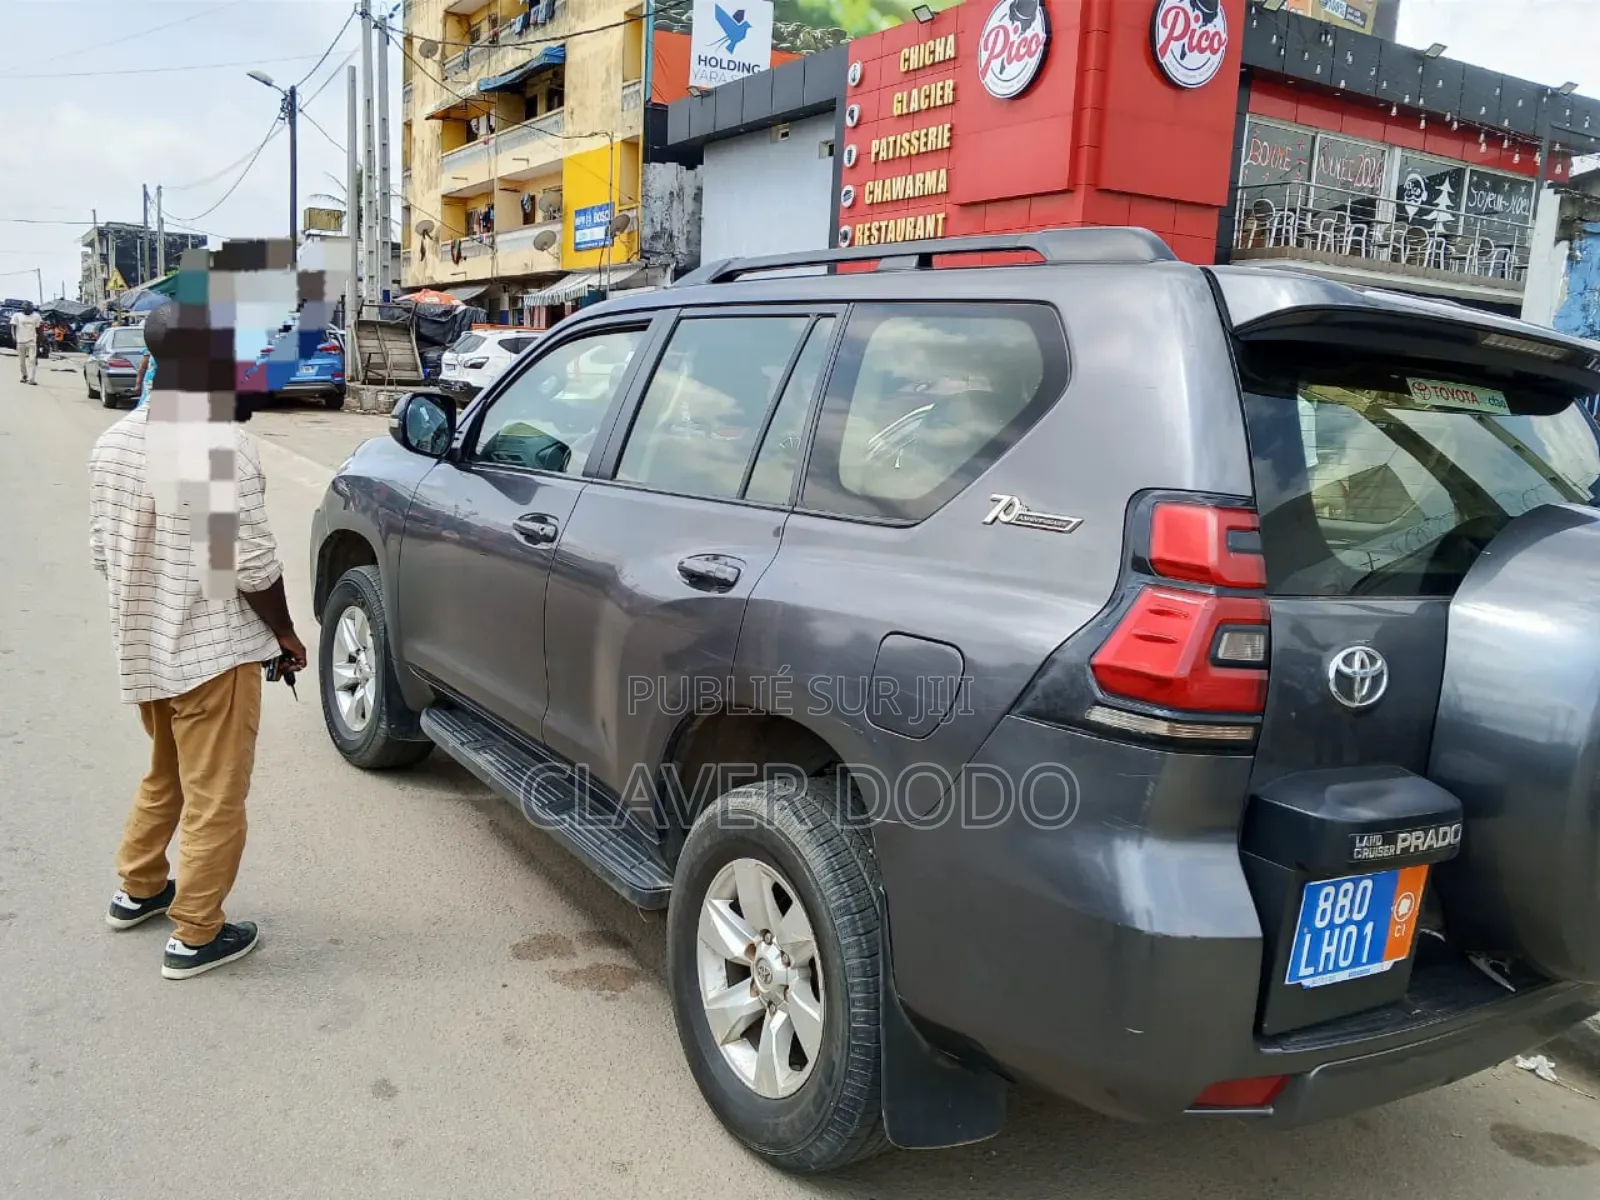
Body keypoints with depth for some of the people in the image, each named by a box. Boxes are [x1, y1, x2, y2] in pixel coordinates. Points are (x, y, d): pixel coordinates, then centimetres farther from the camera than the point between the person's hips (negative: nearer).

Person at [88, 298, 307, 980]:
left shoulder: (113, 442, 4)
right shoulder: (222, 446, -21)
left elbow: (102, 552, 10)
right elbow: (252, 564, -20)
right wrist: (285, 633, -5)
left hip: (141, 646, 8)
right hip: (211, 649, -8)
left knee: (165, 776, 28)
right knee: (214, 799, 6)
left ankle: (137, 890, 43)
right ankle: (195, 937, 16)